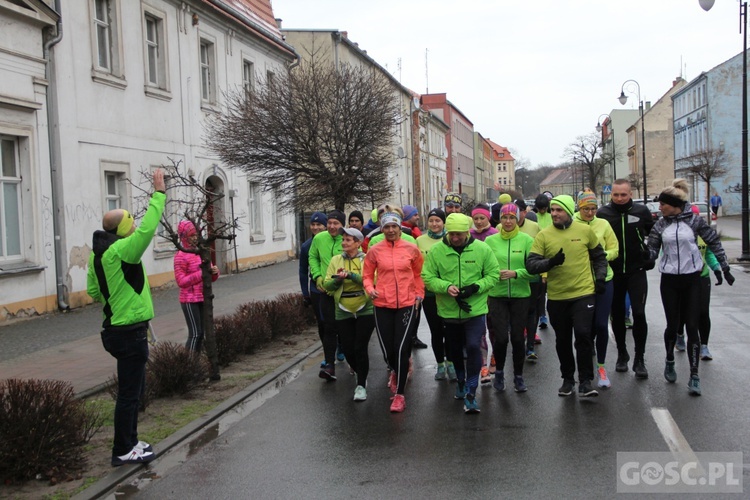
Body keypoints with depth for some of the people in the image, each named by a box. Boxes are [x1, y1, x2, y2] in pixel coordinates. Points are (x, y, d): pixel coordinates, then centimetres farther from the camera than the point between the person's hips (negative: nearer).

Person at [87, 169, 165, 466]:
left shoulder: (97, 254, 9)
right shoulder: (120, 250, -20)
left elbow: (93, 291, 15)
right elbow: (148, 228, -29)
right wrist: (159, 192, -24)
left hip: (115, 328, 10)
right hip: (130, 333, -10)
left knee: (133, 389, 20)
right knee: (130, 392, 0)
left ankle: (130, 442, 31)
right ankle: (122, 452, 10)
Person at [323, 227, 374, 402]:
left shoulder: (367, 259, -4)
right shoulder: (335, 260, 6)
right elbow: (327, 285, 2)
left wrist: (352, 275, -26)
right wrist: (338, 279, -17)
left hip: (365, 310, -3)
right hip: (343, 312, 4)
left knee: (360, 348, -9)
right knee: (348, 349, 6)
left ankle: (361, 385, 2)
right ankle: (359, 372, 34)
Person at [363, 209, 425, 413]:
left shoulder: (411, 249, 1)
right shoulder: (375, 251, 1)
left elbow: (418, 274, 11)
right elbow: (367, 275, 8)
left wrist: (419, 295, 4)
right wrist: (370, 289, -10)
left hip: (406, 304, -1)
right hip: (383, 305, 1)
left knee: (402, 348, -9)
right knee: (387, 349, 6)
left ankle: (399, 394, 3)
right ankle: (395, 371, 42)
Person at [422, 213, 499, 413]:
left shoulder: (482, 249, -6)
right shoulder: (436, 251, -6)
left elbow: (493, 274, -2)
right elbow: (428, 277, -5)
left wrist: (475, 287, -18)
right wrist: (447, 287, -22)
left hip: (475, 309, -2)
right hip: (448, 311, 2)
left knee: (473, 346, -17)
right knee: (455, 350, 18)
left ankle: (470, 392, -4)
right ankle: (461, 381, 46)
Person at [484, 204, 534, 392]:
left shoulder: (526, 240, -3)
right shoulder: (490, 240, 0)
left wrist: (516, 273, -21)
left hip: (520, 295, 0)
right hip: (497, 296, 0)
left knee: (518, 337, 6)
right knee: (501, 337, -3)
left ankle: (518, 376, 25)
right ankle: (499, 371, 24)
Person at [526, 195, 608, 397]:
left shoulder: (585, 231, 1)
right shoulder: (543, 235, -2)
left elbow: (599, 256, 14)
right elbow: (531, 264, -7)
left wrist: (600, 277, 5)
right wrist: (551, 262, -23)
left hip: (583, 293, -1)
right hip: (556, 297, 1)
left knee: (583, 335, -10)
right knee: (562, 340, 11)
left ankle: (585, 381, 3)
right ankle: (568, 379, 28)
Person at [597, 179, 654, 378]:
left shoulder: (641, 211, -4)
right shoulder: (603, 213, -5)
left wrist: (650, 258, 3)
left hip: (636, 271, -1)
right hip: (613, 272, 1)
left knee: (639, 313, -8)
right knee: (617, 314, 10)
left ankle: (639, 359, 3)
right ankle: (622, 354, 27)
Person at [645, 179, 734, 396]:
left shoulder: (694, 220, -5)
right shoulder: (660, 224, 1)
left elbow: (714, 242, 3)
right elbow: (652, 252, 1)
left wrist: (725, 268, 5)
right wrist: (644, 250, -22)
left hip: (692, 279, -2)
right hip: (669, 280, 2)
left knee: (692, 327, -3)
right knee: (672, 325, 8)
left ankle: (694, 376, 3)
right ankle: (669, 362, 33)